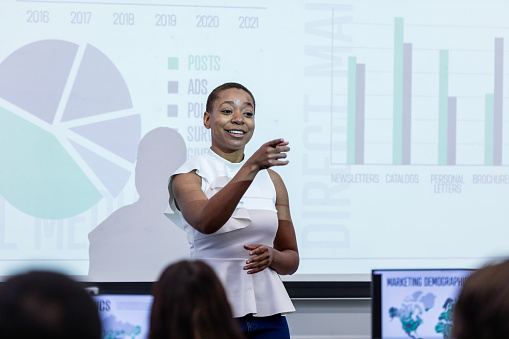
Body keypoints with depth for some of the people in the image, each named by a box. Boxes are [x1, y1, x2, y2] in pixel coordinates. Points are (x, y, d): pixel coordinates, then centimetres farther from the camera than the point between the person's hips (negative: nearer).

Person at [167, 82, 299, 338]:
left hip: (267, 315, 4)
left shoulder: (271, 180, 11)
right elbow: (206, 222, -24)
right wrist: (252, 167, -32)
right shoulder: (188, 176, -2)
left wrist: (272, 257, -7)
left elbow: (291, 259, 16)